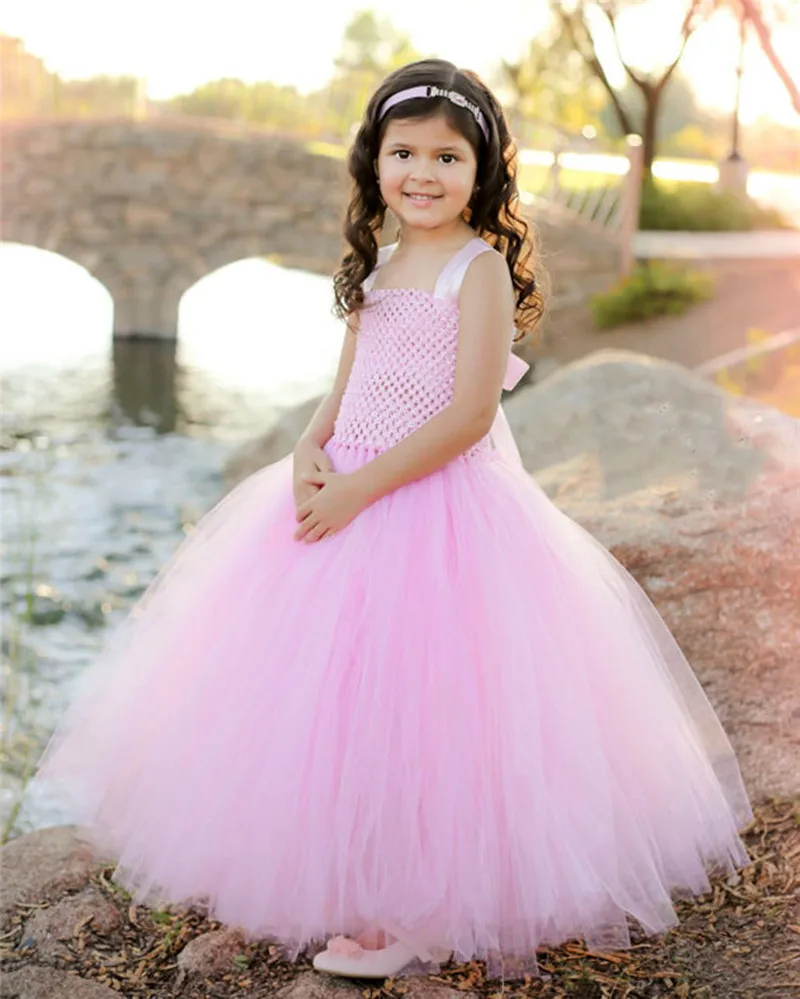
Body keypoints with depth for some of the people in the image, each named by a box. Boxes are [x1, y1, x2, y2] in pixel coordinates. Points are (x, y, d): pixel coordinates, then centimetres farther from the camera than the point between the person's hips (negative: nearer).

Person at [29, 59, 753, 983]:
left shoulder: (481, 269, -11)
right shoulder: (378, 267, 12)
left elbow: (469, 414, -18)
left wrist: (361, 488, -20)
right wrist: (310, 451, -6)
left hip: (443, 514, -7)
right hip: (348, 499, 7)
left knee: (419, 707, -2)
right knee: (341, 692, 13)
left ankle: (416, 918, 13)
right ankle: (349, 879, 31)